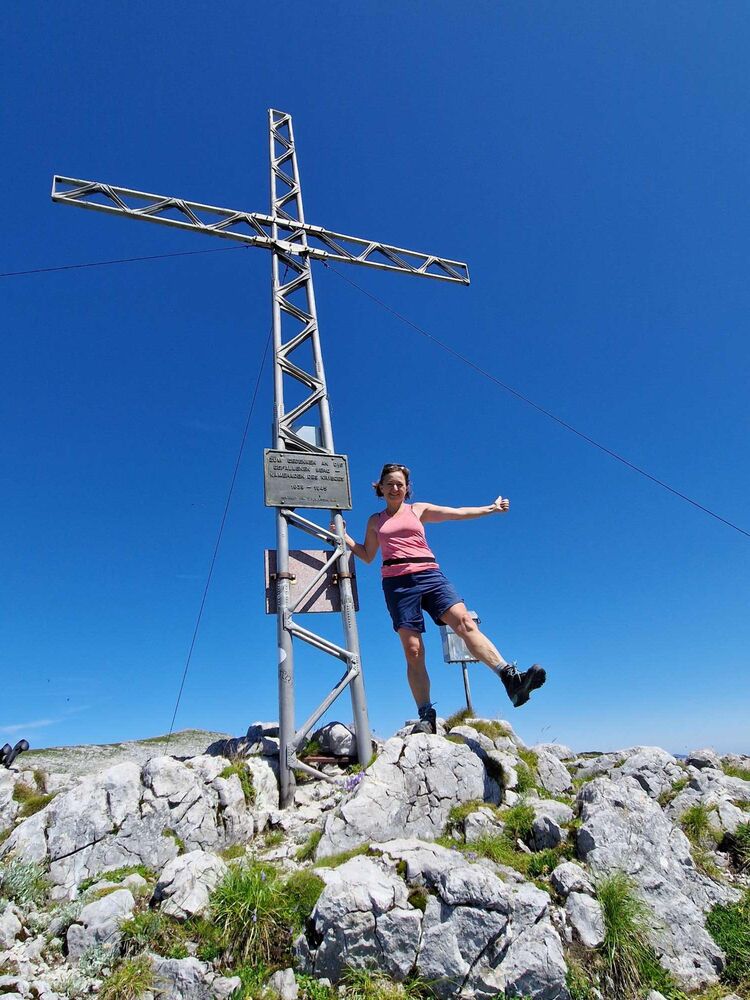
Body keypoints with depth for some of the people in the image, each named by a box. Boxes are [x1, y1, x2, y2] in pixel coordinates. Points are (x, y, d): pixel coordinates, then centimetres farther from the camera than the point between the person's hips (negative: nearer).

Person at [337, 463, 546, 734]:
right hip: (397, 583, 0)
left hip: (429, 575, 0)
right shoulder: (375, 521, 20)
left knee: (465, 622, -22)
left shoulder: (419, 510, 18)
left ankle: (512, 680, -31)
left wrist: (491, 508, 15)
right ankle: (427, 717, -2)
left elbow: (457, 513, 18)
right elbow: (367, 555, 24)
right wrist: (343, 536, 14)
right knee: (413, 651, -7)